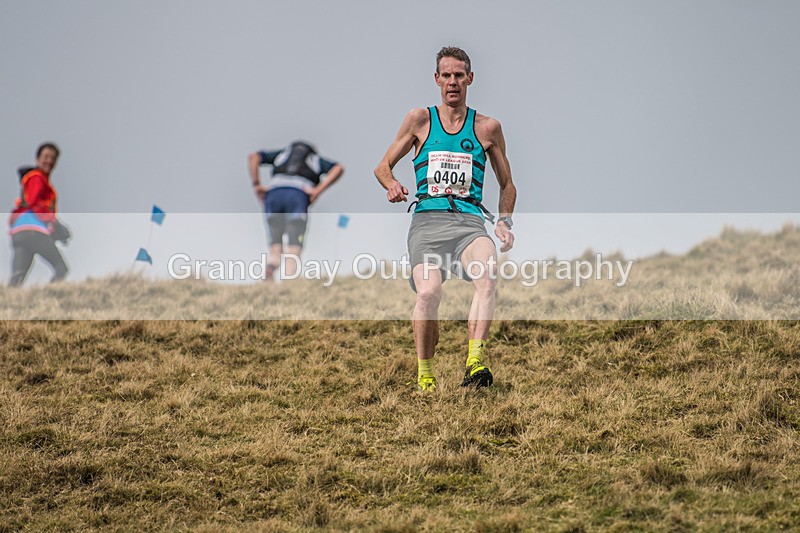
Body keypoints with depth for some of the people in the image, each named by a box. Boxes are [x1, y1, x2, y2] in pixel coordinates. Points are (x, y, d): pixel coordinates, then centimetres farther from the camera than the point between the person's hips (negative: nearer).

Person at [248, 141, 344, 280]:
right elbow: (339, 168, 10)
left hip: (274, 193, 2)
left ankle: (271, 265, -23)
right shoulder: (317, 160, 32)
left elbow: (254, 157, 19)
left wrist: (256, 185, 15)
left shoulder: (283, 153, 36)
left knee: (275, 248, 10)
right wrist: (318, 190, 2)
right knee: (294, 249, -3)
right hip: (298, 196, -2)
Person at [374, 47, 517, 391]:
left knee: (488, 276, -33)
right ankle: (424, 373, -8)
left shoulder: (487, 127, 15)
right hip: (427, 220, -1)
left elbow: (507, 184, 26)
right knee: (428, 293, -27)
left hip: (470, 220, 1)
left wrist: (504, 221, 9)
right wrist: (393, 186, -3)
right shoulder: (420, 120, 13)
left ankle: (474, 364, -40)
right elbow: (383, 166, 20)